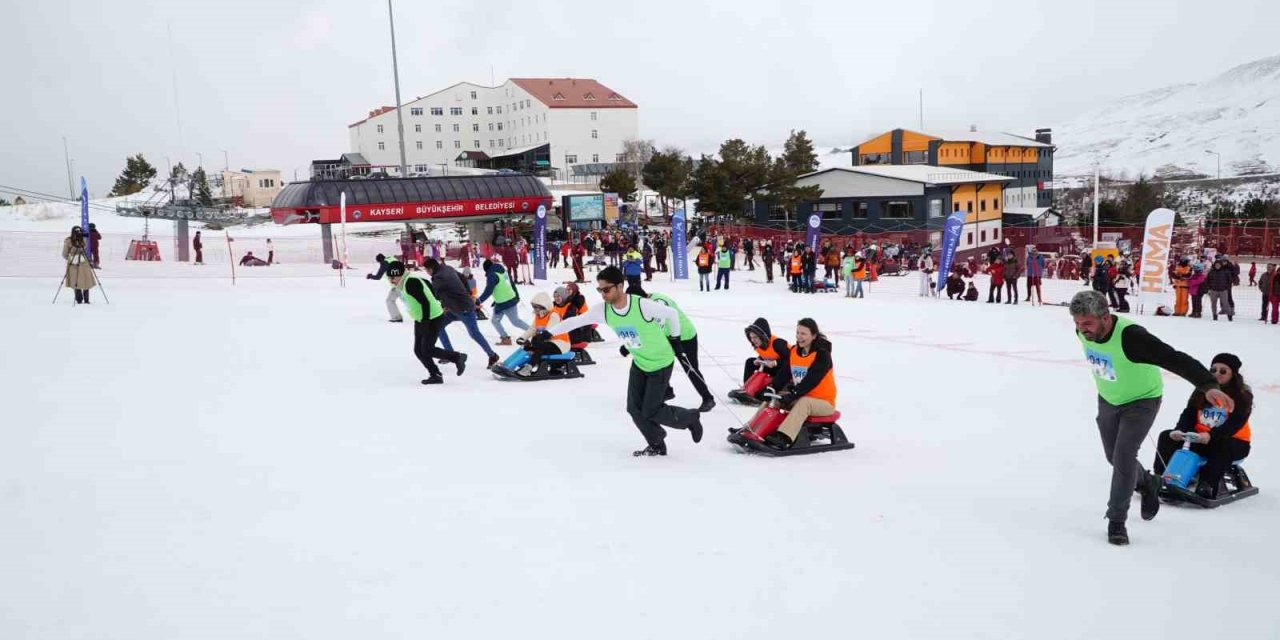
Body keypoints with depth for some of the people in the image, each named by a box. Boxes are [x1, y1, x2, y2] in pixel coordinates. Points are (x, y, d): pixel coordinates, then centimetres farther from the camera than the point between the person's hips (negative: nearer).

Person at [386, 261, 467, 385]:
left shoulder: (411, 283, -23)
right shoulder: (402, 283, 8)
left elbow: (425, 302, -26)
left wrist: (425, 322, -24)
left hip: (433, 319, -10)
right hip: (420, 320, 10)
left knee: (427, 350, -8)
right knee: (418, 350, 6)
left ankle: (458, 357, 7)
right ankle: (435, 375, 12)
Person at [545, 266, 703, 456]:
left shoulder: (643, 305, -32)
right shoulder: (603, 310, -15)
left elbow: (672, 313, -17)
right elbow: (576, 321, -7)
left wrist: (675, 337, -2)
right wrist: (548, 332, -10)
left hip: (661, 363, -6)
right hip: (639, 363, 6)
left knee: (651, 412, -3)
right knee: (634, 408, 4)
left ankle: (690, 418, 22)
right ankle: (656, 445, 25)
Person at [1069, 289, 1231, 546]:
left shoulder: (1131, 336, -38)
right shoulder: (1083, 331, -19)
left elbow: (1175, 359, -46)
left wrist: (1208, 385, -60)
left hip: (1141, 400, -6)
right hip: (1107, 400, 6)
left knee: (1123, 457, -15)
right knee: (1114, 457, 18)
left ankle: (1116, 520, 2)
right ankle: (1147, 484, 49)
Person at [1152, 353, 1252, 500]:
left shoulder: (1242, 396, -9)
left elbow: (1234, 424, -22)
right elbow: (1189, 413, -1)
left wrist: (1211, 435, -37)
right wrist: (1180, 430, -22)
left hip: (1233, 441, -5)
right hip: (1199, 437, 5)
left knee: (1223, 448, -39)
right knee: (1166, 437, -10)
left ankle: (1206, 486, -47)